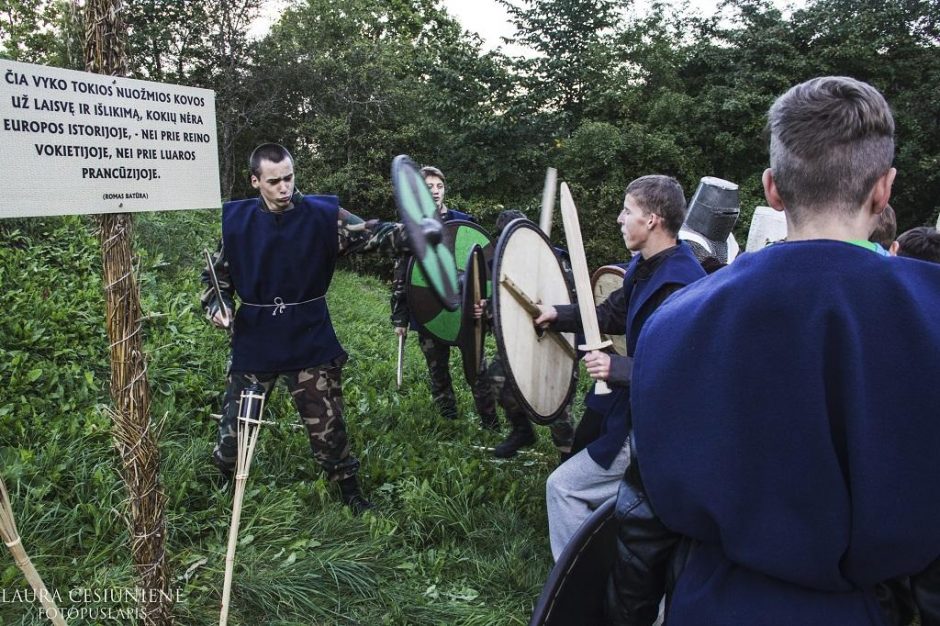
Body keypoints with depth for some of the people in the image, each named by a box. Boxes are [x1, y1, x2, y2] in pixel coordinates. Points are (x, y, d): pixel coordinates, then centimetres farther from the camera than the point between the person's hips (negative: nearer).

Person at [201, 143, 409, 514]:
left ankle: (349, 490, 26)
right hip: (255, 340, 1)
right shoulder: (236, 221, -3)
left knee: (326, 421, 7)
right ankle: (224, 481, 40)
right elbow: (216, 274, 7)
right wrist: (217, 305, -12)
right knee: (236, 420, 13)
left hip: (310, 340, -1)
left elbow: (370, 234, -17)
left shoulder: (322, 215, -7)